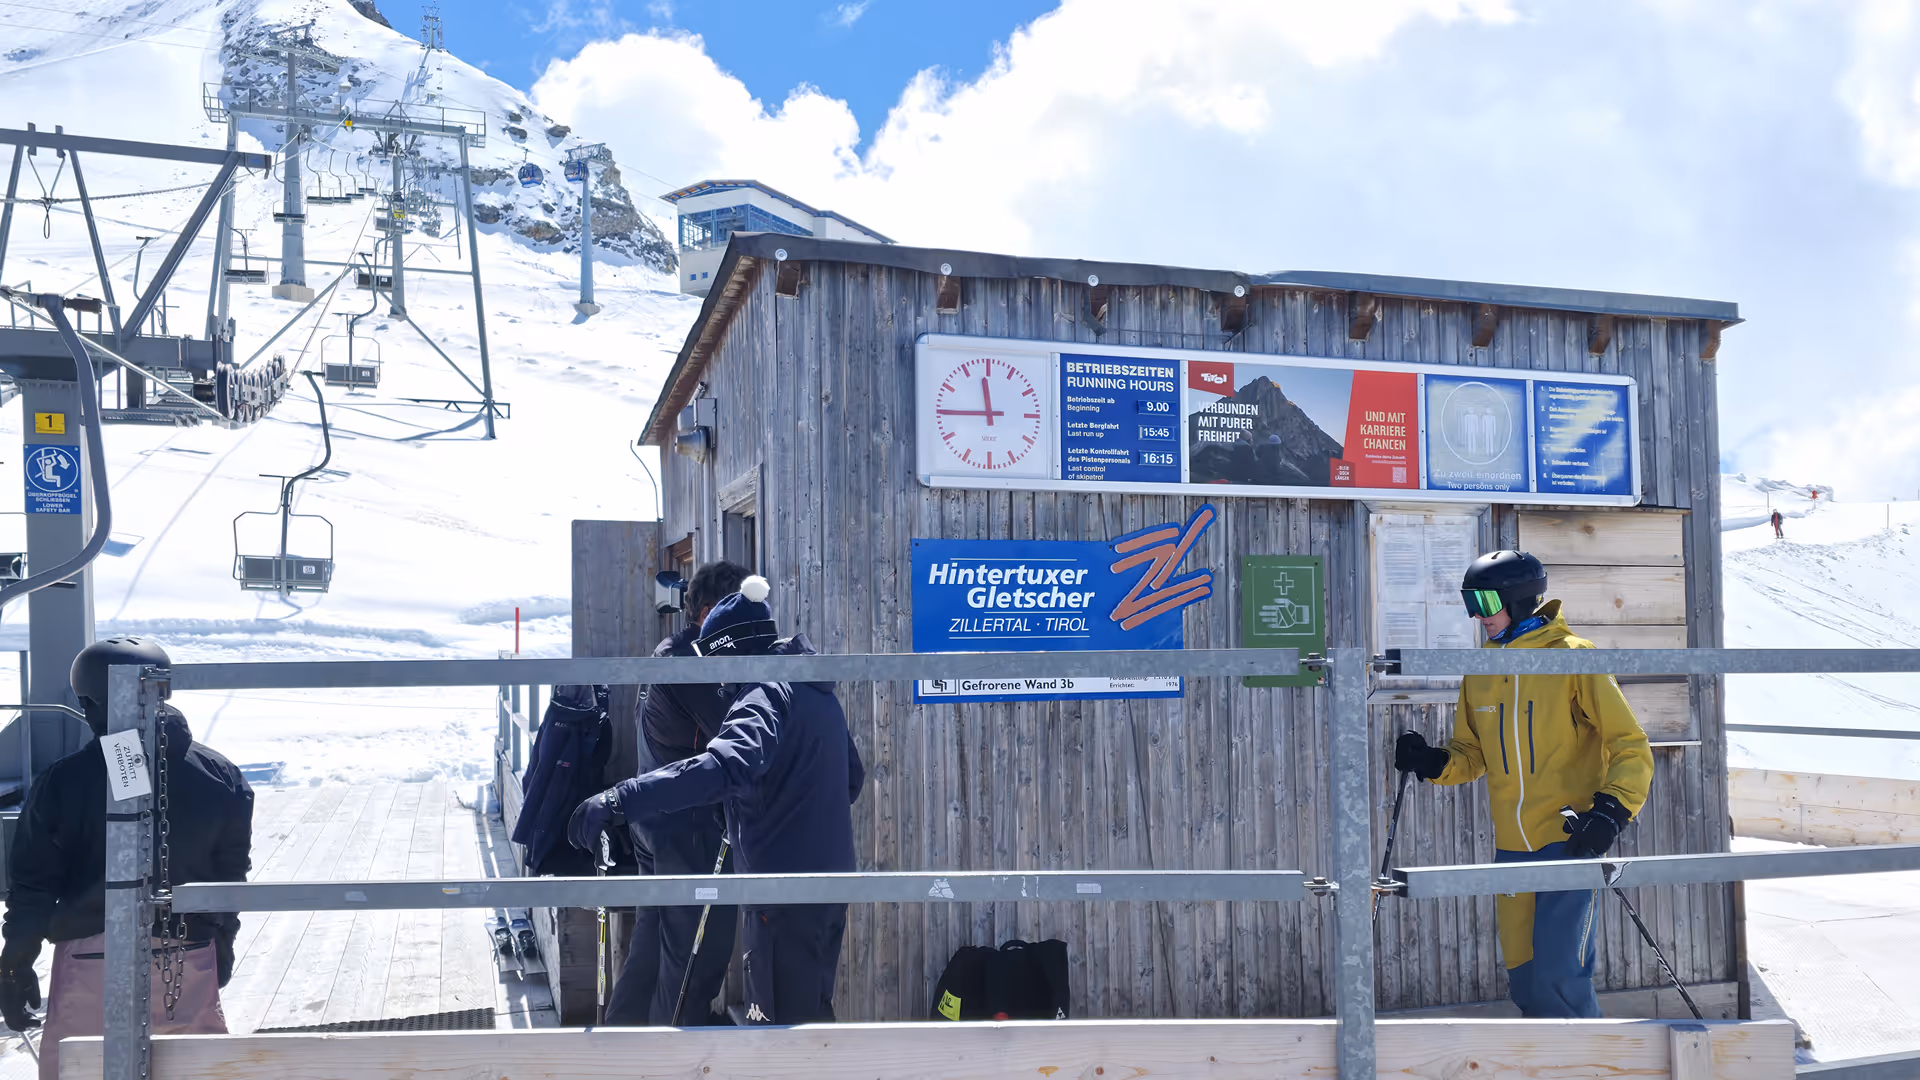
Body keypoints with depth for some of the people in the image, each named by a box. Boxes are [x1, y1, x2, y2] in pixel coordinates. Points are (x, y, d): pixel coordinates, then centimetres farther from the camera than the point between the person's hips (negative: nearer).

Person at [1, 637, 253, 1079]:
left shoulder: (63, 781, -11)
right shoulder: (221, 776, -3)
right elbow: (231, 875, 6)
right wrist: (222, 942, 20)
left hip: (91, 962, -2)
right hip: (190, 961, 2)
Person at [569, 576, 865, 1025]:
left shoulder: (765, 694, -17)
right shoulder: (817, 692, 14)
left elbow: (726, 766, -37)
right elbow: (852, 778, 23)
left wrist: (621, 799, -45)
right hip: (828, 877, 10)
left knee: (785, 1017, 0)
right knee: (810, 1006, 22)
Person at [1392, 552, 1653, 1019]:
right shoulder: (1478, 670, 9)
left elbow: (1630, 746, -6)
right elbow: (1472, 753, 18)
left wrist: (1610, 810, -20)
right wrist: (1432, 762, -2)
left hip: (1572, 840, -5)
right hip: (1511, 849, 6)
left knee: (1557, 975, -13)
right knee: (1523, 981, 10)